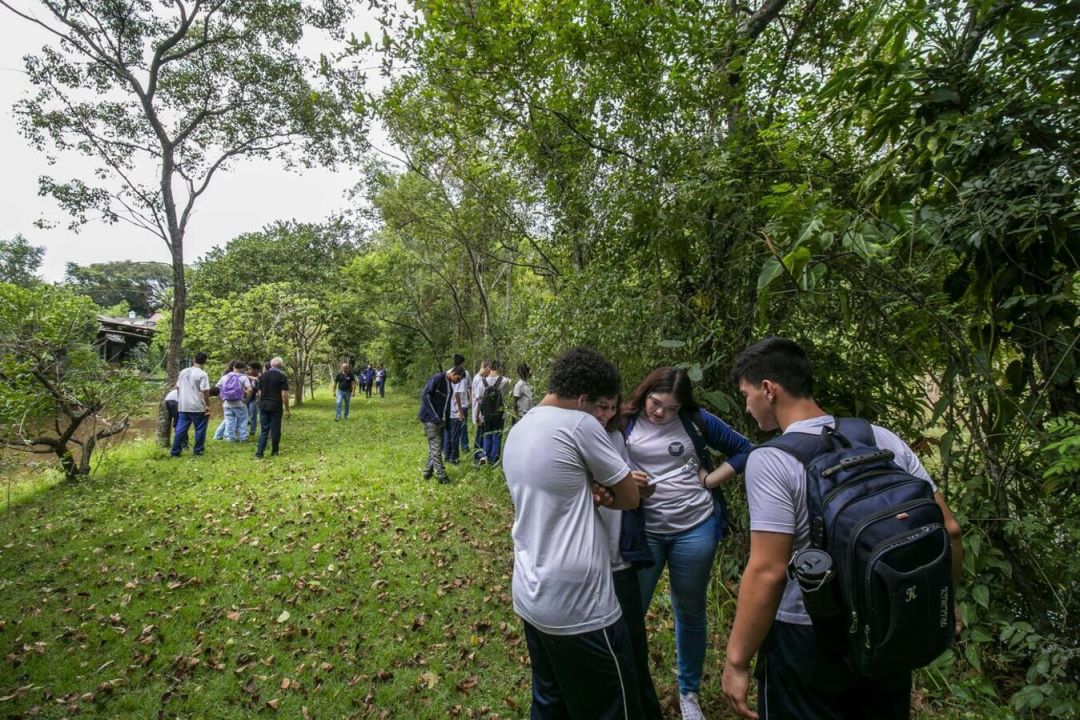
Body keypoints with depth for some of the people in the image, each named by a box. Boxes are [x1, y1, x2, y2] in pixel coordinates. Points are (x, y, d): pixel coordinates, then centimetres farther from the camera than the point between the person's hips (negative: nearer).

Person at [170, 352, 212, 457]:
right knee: (200, 429, 6)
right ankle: (198, 450, 12)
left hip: (183, 406, 6)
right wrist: (208, 405, -7)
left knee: (180, 429, 10)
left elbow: (177, 387, 15)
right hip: (198, 407, -6)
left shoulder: (183, 372, 9)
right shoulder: (202, 374, -12)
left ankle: (175, 452, 12)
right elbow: (205, 391, -16)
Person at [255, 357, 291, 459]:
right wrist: (287, 410, -6)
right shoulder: (282, 377, -9)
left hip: (263, 405, 4)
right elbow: (284, 395, -12)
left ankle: (259, 452, -2)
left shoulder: (262, 376, 7)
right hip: (276, 406, -4)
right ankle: (274, 451, 16)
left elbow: (260, 392, 12)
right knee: (275, 429, 7)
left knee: (264, 429, 7)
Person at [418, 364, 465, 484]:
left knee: (434, 447, 13)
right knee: (436, 448, -7)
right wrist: (434, 415, -20)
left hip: (440, 420, 8)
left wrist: (446, 420, 11)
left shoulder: (449, 384, 12)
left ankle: (428, 472, 23)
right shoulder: (437, 378, -13)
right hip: (431, 419, -8)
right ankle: (441, 476, -4)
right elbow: (425, 395, -18)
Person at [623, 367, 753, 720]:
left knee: (691, 611, 17)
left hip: (695, 528, 1)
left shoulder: (697, 421, -4)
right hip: (643, 531, -1)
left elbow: (744, 450, 5)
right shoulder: (625, 423, -7)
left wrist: (708, 481, -4)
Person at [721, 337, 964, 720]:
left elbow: (768, 573, -24)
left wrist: (737, 662, -15)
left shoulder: (770, 460, -22)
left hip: (807, 642, -6)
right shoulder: (884, 439, -3)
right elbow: (947, 530, 2)